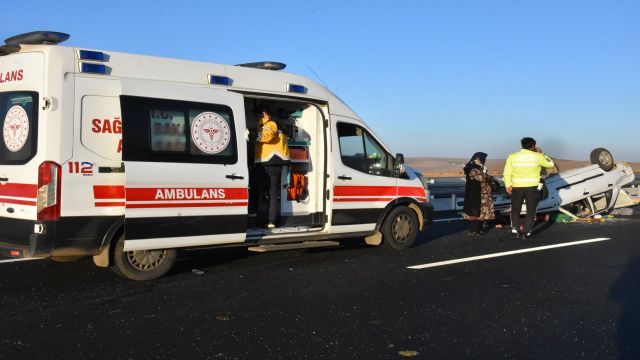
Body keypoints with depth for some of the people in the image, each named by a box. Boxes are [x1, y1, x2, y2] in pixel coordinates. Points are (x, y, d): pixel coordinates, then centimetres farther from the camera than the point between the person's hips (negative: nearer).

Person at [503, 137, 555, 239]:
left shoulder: (512, 156, 4)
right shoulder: (536, 156, -2)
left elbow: (507, 172, -4)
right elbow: (550, 164, 10)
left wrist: (508, 185, -5)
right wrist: (541, 154, 18)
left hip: (517, 187, 1)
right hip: (532, 187, -1)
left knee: (515, 210, 11)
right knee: (531, 210, 8)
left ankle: (517, 229, -5)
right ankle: (526, 232, 5)